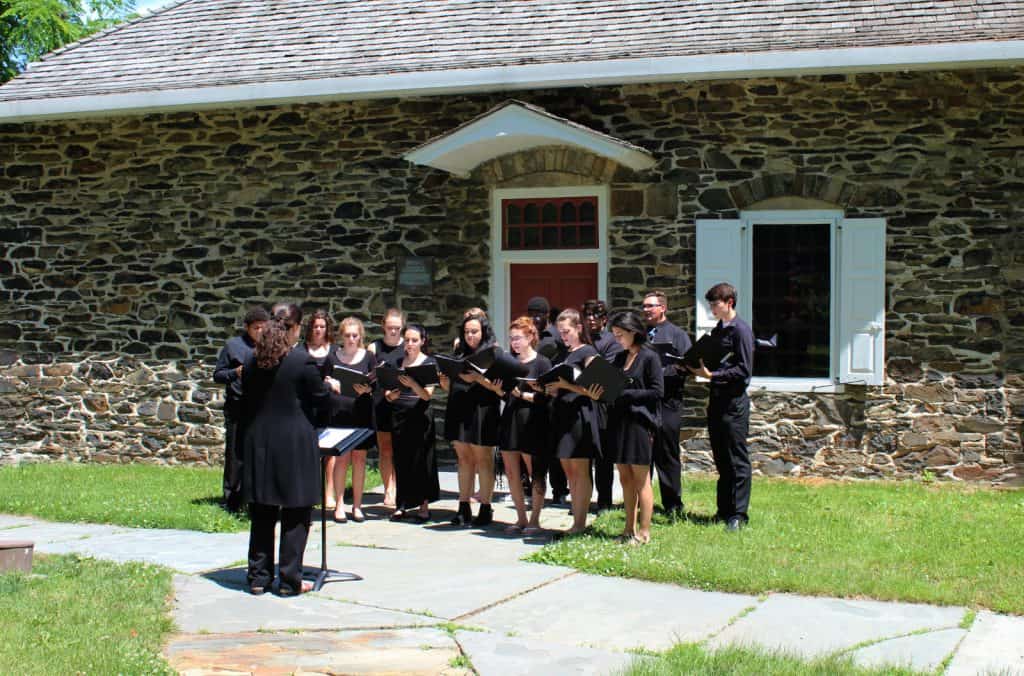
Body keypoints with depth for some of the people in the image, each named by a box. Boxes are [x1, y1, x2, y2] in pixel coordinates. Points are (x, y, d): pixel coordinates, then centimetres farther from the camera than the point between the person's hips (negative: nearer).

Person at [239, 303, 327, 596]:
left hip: (258, 443, 5)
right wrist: (330, 386, 15)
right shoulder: (303, 362, -13)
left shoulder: (252, 361, 4)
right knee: (295, 515, 4)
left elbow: (246, 401, 10)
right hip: (294, 445, -5)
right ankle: (289, 580, 6)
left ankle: (258, 576, 17)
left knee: (261, 514, 13)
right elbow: (320, 398, -5)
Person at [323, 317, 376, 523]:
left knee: (359, 457, 3)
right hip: (339, 412, -1)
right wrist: (331, 383, -12)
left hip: (361, 413, 1)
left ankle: (357, 505, 10)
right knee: (342, 458, -2)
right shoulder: (333, 356, 5)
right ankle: (339, 504, 4)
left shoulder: (368, 357, 5)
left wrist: (366, 390, -16)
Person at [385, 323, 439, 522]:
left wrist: (412, 384, -28)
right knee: (401, 459, 3)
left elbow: (427, 394, -10)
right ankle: (402, 504, 10)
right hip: (399, 416, 4)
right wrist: (390, 395, -11)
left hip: (419, 416, -4)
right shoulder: (397, 362, 12)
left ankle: (423, 505, 3)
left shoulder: (429, 363, 1)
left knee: (421, 459, -2)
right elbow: (387, 391, 12)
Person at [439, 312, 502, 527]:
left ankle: (485, 508, 2)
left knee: (483, 459, -2)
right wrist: (444, 381, -2)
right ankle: (464, 507, 11)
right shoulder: (460, 354, 17)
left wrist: (477, 378, -23)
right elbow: (451, 387, 19)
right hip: (459, 411, 6)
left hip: (482, 412, -6)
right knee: (464, 459, 8)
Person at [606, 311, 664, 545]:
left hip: (639, 422, -7)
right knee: (625, 478, 9)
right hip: (618, 422, 7)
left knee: (641, 480, -2)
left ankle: (644, 532, 3)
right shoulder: (620, 358, 15)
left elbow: (657, 391, -11)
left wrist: (624, 393, -16)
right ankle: (630, 529, 16)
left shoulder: (649, 357, -6)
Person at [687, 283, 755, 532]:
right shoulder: (716, 331, 16)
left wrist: (712, 375, -20)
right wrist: (699, 368, 3)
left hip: (734, 401, -8)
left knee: (737, 460, -4)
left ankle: (738, 514, -1)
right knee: (721, 459, 12)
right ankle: (724, 510, 18)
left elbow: (744, 370, -14)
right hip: (716, 399, 8)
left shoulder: (740, 330, -10)